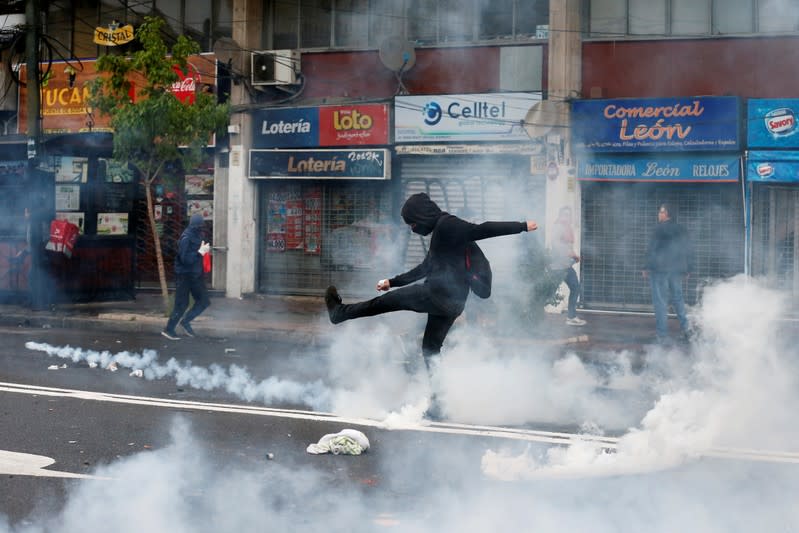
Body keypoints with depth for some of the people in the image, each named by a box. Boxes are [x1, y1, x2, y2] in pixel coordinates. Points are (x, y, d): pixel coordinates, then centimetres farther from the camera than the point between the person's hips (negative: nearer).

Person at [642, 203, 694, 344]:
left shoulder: (660, 229, -10)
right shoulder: (681, 230, 9)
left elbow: (652, 250, -13)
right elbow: (689, 251, 13)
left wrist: (648, 268, -7)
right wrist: (688, 269, 20)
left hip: (660, 270, -6)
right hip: (677, 270, 6)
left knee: (660, 301, -2)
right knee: (678, 298, 19)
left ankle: (663, 335, -3)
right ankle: (685, 327, 10)